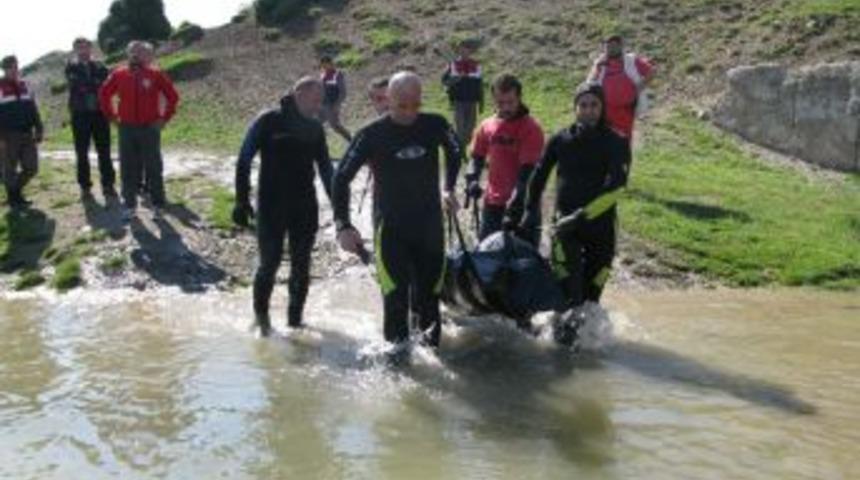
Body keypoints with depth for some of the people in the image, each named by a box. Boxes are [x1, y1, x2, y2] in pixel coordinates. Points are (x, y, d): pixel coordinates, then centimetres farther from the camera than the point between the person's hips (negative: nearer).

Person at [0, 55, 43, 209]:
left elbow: (33, 109, 16)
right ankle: (13, 198, 18)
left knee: (31, 168, 7)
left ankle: (16, 190, 28)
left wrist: (39, 130, 9)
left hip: (27, 134, 5)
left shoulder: (24, 85, 12)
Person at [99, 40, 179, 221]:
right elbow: (104, 94, 15)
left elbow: (172, 96, 2)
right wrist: (112, 116, 9)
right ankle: (129, 205, 14)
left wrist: (164, 118, -1)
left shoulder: (155, 75, -4)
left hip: (150, 128, -2)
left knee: (153, 168, 2)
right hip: (126, 129, 2)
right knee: (128, 169, 6)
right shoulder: (119, 75, 3)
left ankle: (157, 205, 10)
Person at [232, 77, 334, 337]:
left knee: (301, 267, 6)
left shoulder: (314, 128, 9)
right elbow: (244, 160, -5)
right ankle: (261, 315, 16)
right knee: (270, 262, -5)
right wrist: (242, 200, -11)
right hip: (271, 207, -5)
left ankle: (295, 320, 18)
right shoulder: (269, 121, -6)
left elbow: (326, 168, 15)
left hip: (305, 208, 5)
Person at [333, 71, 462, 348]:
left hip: (430, 225, 2)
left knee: (429, 297, 7)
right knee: (396, 298, -10)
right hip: (391, 228, -2)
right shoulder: (373, 135, -10)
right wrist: (343, 226, -14)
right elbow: (341, 178, -6)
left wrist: (449, 189, 19)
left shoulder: (435, 126, -3)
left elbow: (454, 151, 19)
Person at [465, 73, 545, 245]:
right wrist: (472, 179, 0)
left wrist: (516, 199, -24)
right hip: (493, 203, 5)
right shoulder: (486, 126, 4)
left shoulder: (531, 128, -11)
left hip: (521, 204, -4)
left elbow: (528, 169, -16)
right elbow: (477, 156, 18)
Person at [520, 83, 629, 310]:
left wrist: (584, 214, -23)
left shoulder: (615, 144, -1)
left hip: (600, 224, 0)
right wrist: (531, 209, 14)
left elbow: (615, 186, -13)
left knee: (591, 292, 5)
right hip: (565, 223, 0)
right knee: (569, 293, -16)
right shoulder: (561, 140, 7)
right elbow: (539, 174, 19)